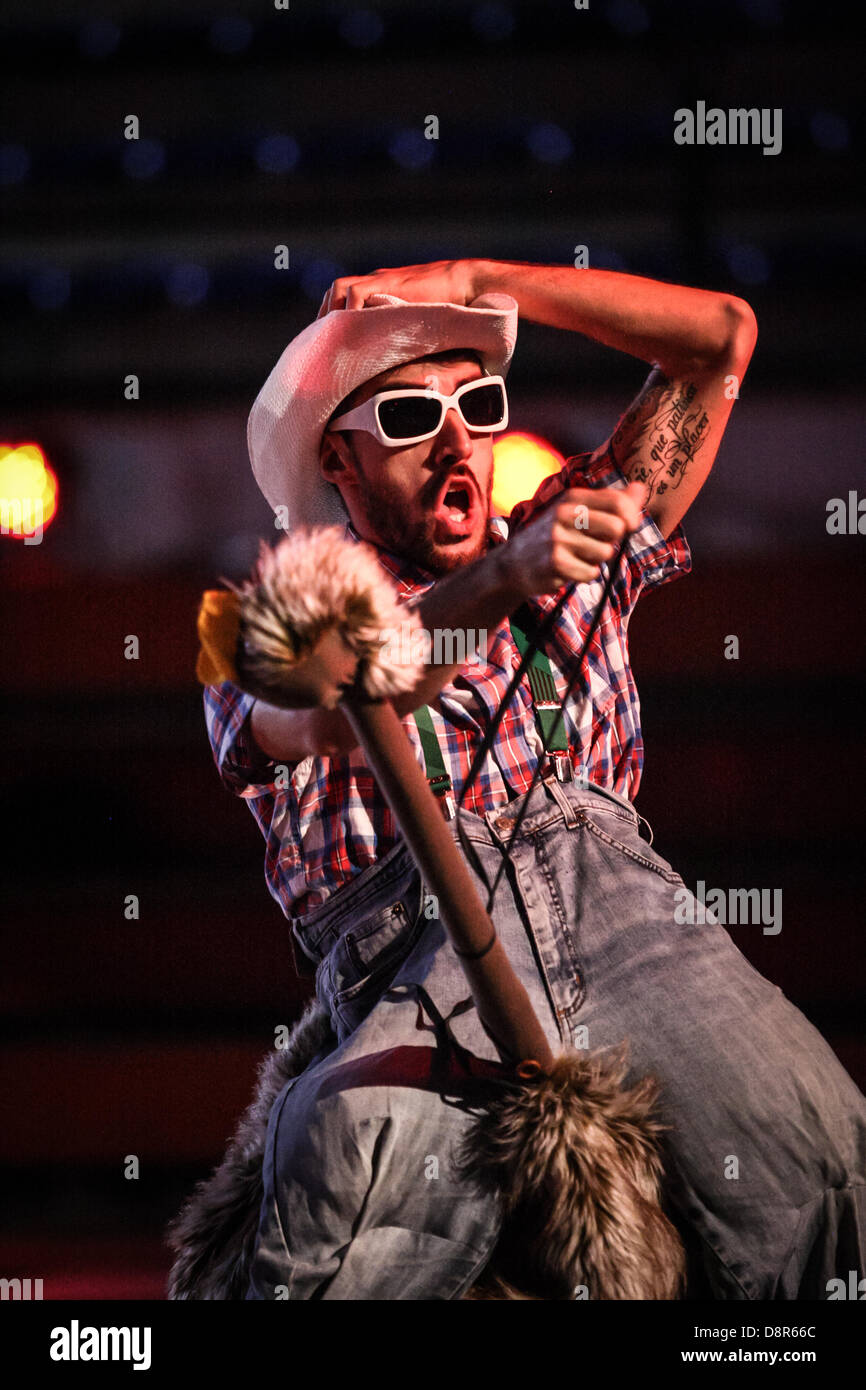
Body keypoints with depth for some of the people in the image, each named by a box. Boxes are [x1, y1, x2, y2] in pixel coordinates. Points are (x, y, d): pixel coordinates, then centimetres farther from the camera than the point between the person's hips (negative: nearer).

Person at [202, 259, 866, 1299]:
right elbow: (328, 714, -3)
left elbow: (721, 337, 30)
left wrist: (474, 280, 24)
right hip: (415, 938, -3)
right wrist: (503, 582, -17)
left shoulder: (575, 537, 32)